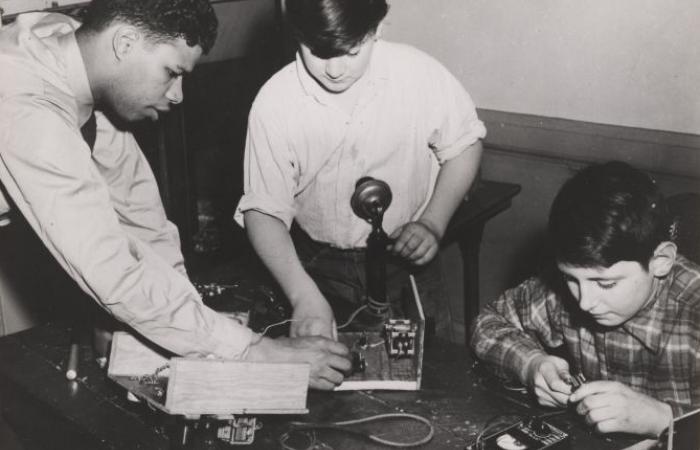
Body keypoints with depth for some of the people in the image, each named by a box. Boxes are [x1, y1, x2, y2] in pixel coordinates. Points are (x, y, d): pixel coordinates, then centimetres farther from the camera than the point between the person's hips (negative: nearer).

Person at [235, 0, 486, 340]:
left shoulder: (420, 74, -14)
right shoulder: (273, 103, -15)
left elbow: (463, 145, 3)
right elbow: (264, 210, -13)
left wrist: (433, 224, -10)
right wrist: (304, 296, -26)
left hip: (404, 259, 1)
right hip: (317, 267, 0)